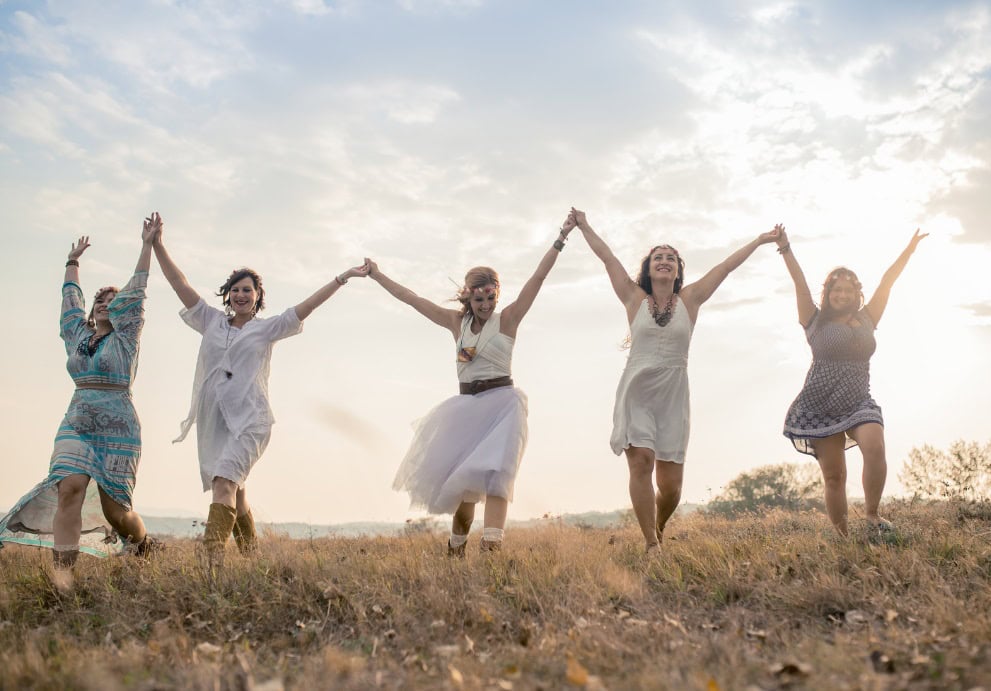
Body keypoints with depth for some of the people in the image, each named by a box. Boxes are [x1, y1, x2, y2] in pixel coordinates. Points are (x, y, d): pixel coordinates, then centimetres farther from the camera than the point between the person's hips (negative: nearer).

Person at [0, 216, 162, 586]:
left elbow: (136, 292, -1)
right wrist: (73, 260, 38)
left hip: (118, 427, -4)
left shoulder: (125, 337, 4)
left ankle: (144, 543, 29)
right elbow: (71, 296, 28)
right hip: (75, 424, 4)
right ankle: (62, 577, -25)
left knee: (113, 507, -3)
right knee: (70, 488, -20)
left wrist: (147, 245, -4)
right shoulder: (78, 335, 16)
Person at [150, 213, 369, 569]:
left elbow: (307, 306, 2)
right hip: (212, 420, 4)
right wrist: (158, 244, 9)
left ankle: (213, 562, -33)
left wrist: (343, 277, -2)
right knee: (234, 493, 10)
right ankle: (252, 553, 26)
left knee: (225, 483, -23)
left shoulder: (268, 328, 7)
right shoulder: (212, 321, 14)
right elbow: (179, 282, 13)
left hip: (249, 419, -4)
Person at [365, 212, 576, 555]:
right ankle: (456, 549, 25)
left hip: (501, 404, -4)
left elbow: (539, 276, -9)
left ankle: (491, 548, -31)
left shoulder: (507, 319, -2)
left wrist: (562, 237, -15)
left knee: (493, 475, -19)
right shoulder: (456, 321, 8)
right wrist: (376, 275, 18)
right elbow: (410, 297, 14)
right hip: (465, 406, 4)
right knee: (459, 480, 9)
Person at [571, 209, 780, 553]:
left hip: (673, 395, 1)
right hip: (636, 392, -1)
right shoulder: (634, 299, 6)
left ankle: (659, 529, 29)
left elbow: (726, 266, 10)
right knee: (641, 460, -19)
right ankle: (650, 543, -13)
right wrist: (584, 227, 12)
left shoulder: (689, 299, 8)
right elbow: (607, 257, 9)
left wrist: (758, 241, 16)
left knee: (670, 484, -1)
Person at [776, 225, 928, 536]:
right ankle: (841, 538, 3)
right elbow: (800, 283, -2)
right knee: (834, 477, -3)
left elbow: (886, 282, 11)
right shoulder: (815, 321, 5)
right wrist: (785, 249, -8)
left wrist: (909, 249, 12)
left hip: (859, 403, 2)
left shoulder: (866, 319, 12)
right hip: (819, 407, -2)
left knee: (875, 448, -27)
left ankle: (872, 513, -12)